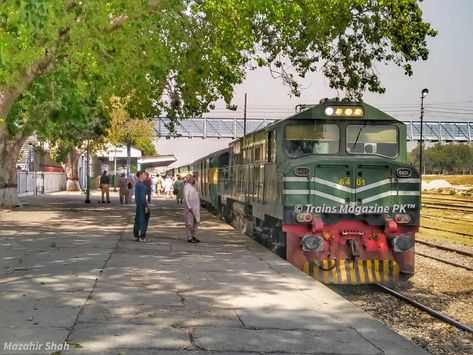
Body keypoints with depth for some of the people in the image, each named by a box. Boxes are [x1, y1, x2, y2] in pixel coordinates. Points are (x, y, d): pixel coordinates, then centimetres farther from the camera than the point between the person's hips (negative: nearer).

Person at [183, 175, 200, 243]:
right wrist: (189, 207, -23)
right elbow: (186, 198, -18)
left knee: (197, 222, 12)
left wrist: (198, 206, 17)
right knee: (190, 223, -3)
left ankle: (193, 236, 22)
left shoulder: (193, 186, 15)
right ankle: (189, 238, 2)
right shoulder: (187, 186, -12)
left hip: (196, 207, 9)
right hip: (190, 207, -9)